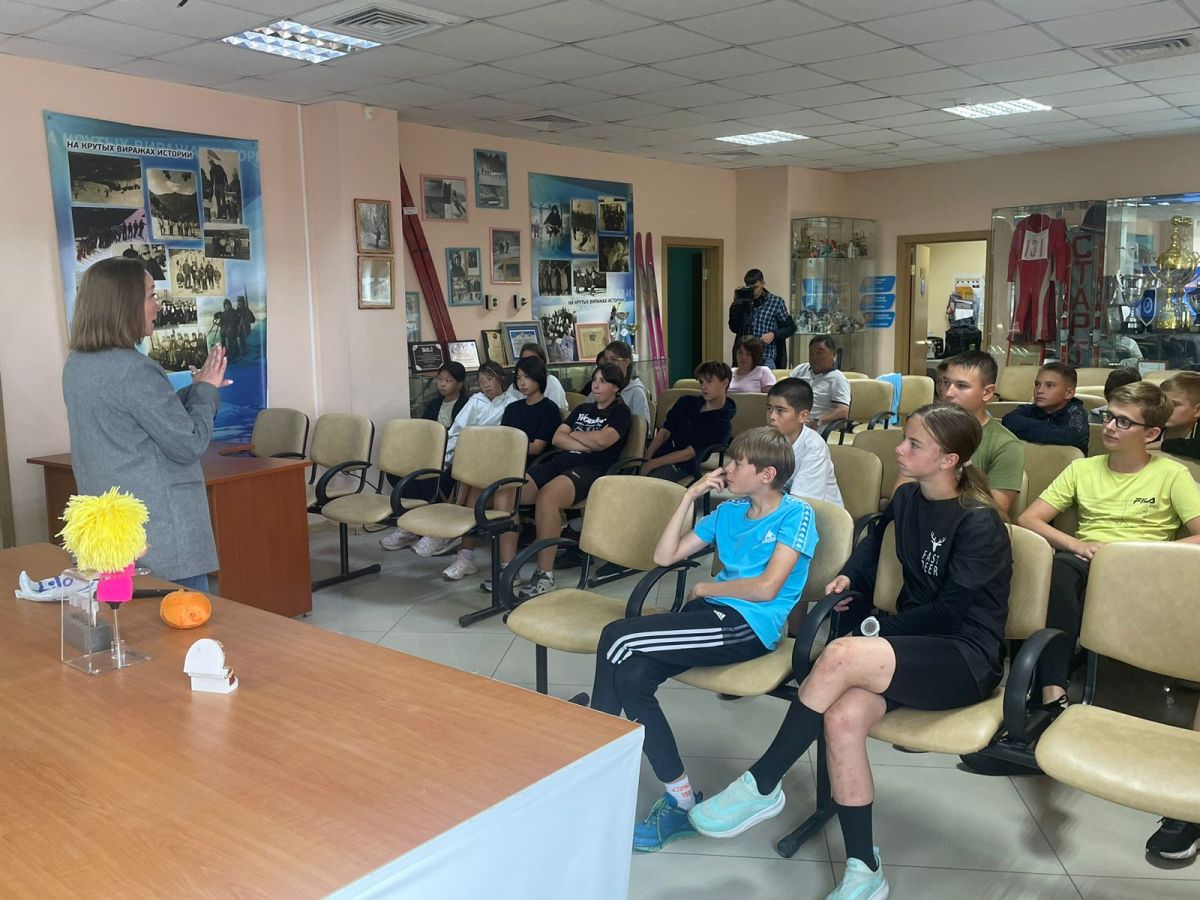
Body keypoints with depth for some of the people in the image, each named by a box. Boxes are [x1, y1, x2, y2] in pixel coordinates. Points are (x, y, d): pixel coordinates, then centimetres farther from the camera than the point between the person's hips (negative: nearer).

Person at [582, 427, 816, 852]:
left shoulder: (795, 514, -2)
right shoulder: (729, 512, 18)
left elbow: (766, 588, -13)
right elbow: (664, 556, 15)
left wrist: (704, 588, 0)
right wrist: (690, 496, 9)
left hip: (749, 627, -7)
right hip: (713, 613, 7)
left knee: (618, 638, -20)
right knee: (631, 676, -21)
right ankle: (680, 800, -12)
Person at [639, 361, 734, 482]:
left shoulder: (722, 424, -1)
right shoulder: (686, 402, 18)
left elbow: (689, 453, -9)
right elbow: (664, 431, 8)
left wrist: (652, 464, -14)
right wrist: (646, 459, -7)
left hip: (680, 467, -5)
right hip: (656, 455, 6)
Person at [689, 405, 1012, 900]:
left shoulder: (979, 523, -12)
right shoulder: (907, 498, 8)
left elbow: (950, 612, -15)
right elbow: (875, 536, 28)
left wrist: (876, 628, -9)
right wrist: (849, 577, 9)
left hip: (967, 658, -6)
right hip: (914, 646, 6)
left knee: (841, 655, -34)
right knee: (842, 716, -27)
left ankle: (761, 785, -18)